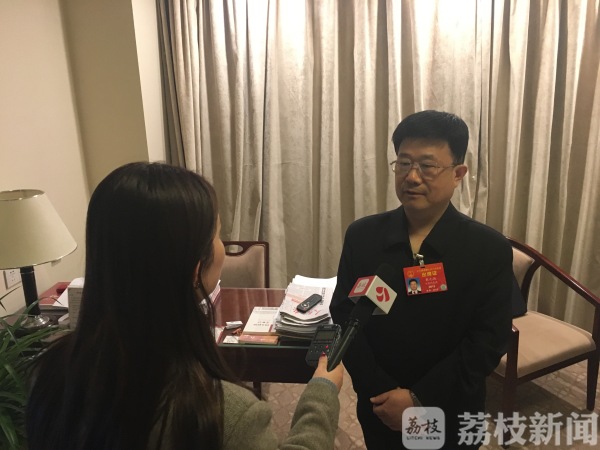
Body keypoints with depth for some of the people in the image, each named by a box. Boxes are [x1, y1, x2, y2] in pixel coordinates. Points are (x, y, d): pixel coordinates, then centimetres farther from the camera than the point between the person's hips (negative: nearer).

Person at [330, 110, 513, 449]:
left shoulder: (490, 249, -12)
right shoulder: (362, 236, -7)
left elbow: (490, 340, -15)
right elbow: (344, 319, -8)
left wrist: (419, 398, -18)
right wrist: (380, 392, -16)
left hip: (451, 416, -1)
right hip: (380, 411, 2)